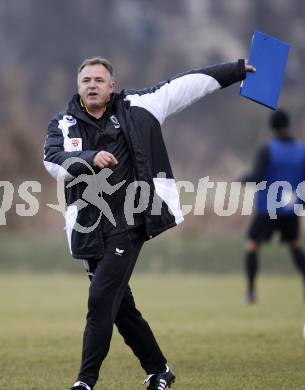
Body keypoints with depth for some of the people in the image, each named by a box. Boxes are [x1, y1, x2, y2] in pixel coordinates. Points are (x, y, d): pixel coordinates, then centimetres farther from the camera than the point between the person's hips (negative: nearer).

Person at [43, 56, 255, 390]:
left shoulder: (134, 110, 3)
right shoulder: (63, 124, 6)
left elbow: (186, 85, 6)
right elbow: (53, 159, -13)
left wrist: (236, 69, 8)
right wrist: (90, 159, -31)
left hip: (127, 225, -4)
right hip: (90, 232, 4)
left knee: (101, 300, -11)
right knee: (121, 305, 12)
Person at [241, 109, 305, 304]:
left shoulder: (267, 150, -12)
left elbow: (257, 177, -20)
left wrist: (244, 179, 0)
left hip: (267, 209, -4)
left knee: (252, 246, 7)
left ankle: (251, 291, -1)